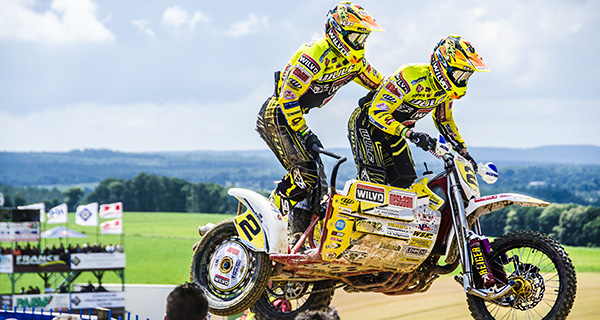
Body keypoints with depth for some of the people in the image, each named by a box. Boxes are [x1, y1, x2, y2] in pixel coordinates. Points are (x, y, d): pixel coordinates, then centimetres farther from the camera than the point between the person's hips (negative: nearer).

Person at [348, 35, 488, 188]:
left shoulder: (447, 90, -7)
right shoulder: (411, 77, -33)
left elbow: (444, 121, 13)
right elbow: (376, 112, -35)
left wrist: (463, 151, 8)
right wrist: (409, 134, -47)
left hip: (395, 131, 8)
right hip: (367, 122, -8)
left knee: (405, 181, -1)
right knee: (375, 178, -24)